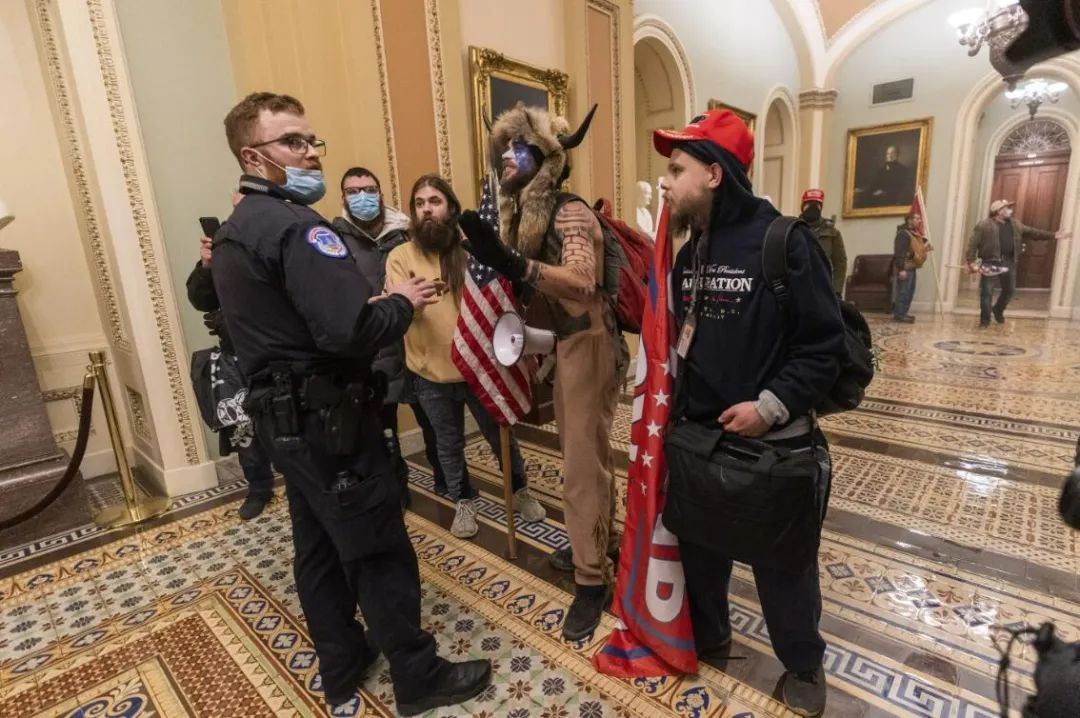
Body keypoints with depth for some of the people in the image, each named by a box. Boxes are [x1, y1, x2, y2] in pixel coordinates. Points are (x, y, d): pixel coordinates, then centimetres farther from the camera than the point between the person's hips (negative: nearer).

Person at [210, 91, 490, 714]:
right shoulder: (296, 226, -19)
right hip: (326, 419, -10)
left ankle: (342, 666, 37)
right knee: (380, 552, 4)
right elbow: (349, 332, -32)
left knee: (318, 547, 19)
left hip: (284, 414, 10)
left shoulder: (234, 231, 13)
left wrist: (372, 302, 7)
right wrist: (402, 302, -13)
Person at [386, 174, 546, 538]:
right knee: (449, 444, 16)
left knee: (500, 434, 15)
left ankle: (520, 490, 39)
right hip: (432, 372, 0)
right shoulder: (400, 256, -4)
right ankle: (463, 502, 38)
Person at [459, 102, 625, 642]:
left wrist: (513, 263, -42)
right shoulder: (528, 212, 13)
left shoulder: (569, 210, -14)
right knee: (584, 455, 19)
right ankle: (596, 541, 37)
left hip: (589, 345, -9)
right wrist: (502, 264, 1)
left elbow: (583, 280, -32)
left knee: (583, 465, -3)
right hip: (564, 343, 9)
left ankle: (592, 579, 12)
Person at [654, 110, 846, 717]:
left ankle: (804, 664, 43)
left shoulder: (783, 244, -15)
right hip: (697, 436, 6)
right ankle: (707, 635, 48)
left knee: (783, 564, 15)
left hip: (773, 444, -5)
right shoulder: (688, 253, 5)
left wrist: (772, 405, -23)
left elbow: (826, 345, -14)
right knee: (699, 548, 21)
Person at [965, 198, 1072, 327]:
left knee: (1010, 290, 15)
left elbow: (1032, 232, 18)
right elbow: (973, 244, -13)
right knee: (987, 292, -3)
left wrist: (1053, 235, 13)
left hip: (1008, 262, 6)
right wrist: (970, 262, -21)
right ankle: (985, 319, 9)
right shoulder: (984, 225, -10)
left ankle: (998, 310, 38)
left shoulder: (1015, 224, 12)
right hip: (991, 262, -6)